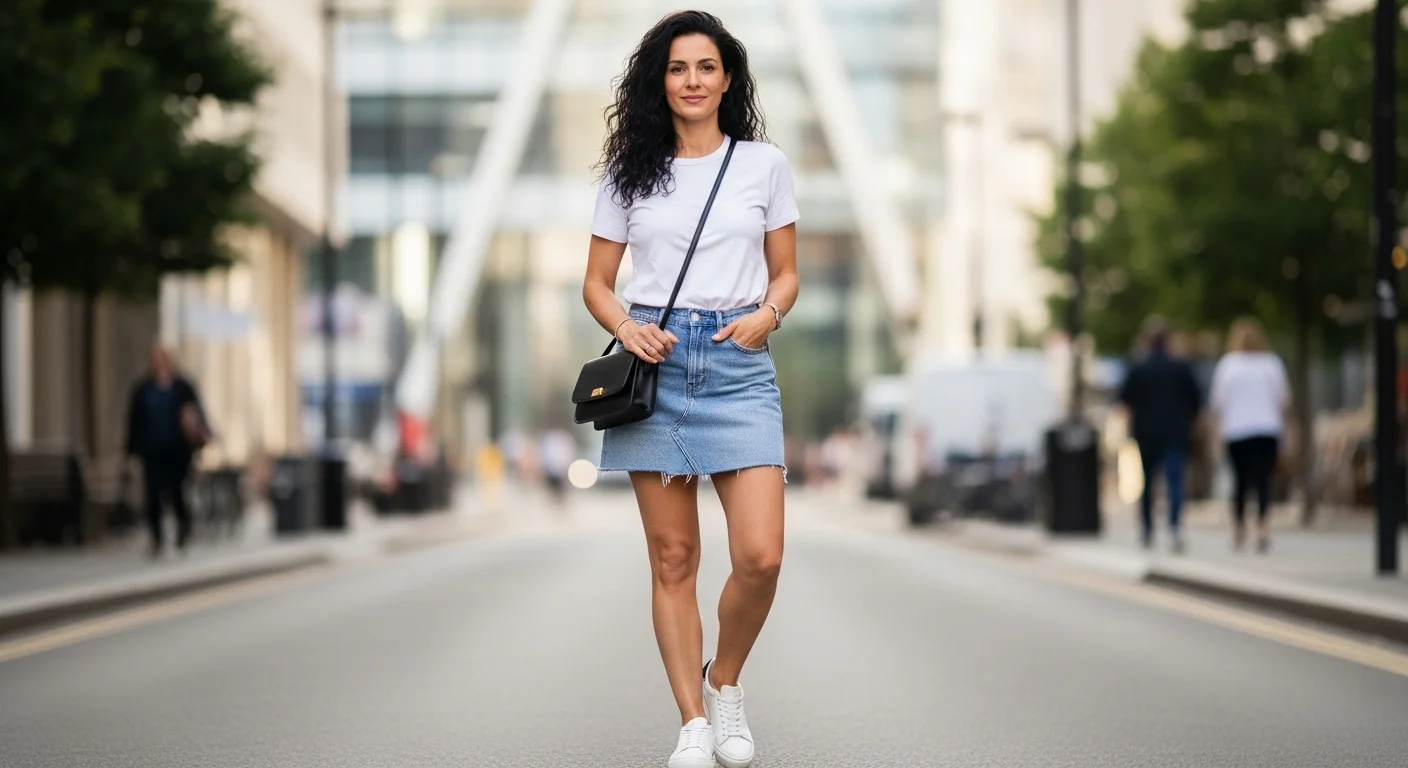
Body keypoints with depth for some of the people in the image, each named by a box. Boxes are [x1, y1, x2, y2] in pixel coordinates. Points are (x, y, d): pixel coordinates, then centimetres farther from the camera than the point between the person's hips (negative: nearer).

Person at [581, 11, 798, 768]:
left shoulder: (764, 165, 8)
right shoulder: (630, 172, 9)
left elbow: (786, 274, 12)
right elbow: (597, 284, 11)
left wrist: (767, 315, -9)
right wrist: (625, 328, -9)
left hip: (738, 365, 0)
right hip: (655, 363, 1)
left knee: (760, 556, -12)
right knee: (672, 559, 1)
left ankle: (725, 685, 14)